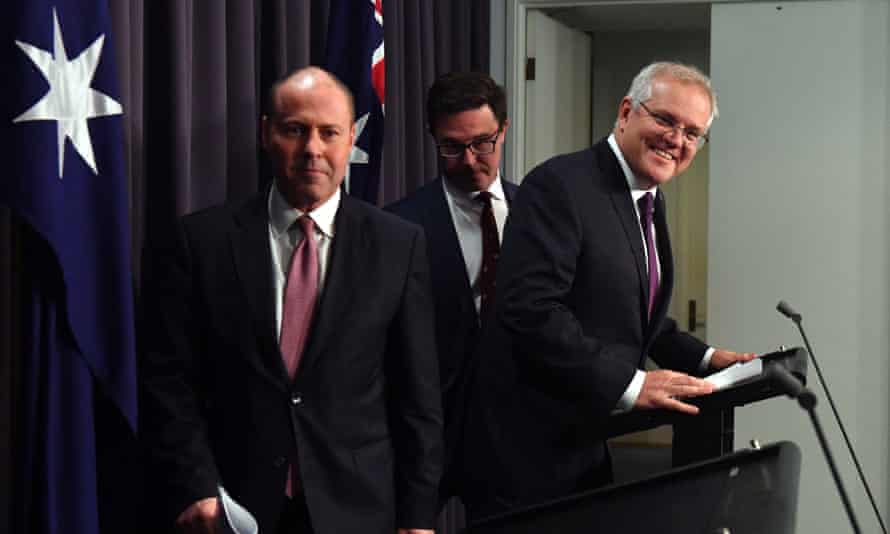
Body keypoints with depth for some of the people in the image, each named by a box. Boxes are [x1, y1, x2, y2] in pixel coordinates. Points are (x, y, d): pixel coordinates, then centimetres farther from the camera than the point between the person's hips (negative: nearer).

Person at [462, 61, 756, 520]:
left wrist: (705, 358, 7)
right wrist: (630, 384, -26)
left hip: (593, 443, 9)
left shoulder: (650, 201, 13)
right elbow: (532, 310, -26)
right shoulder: (560, 185, -16)